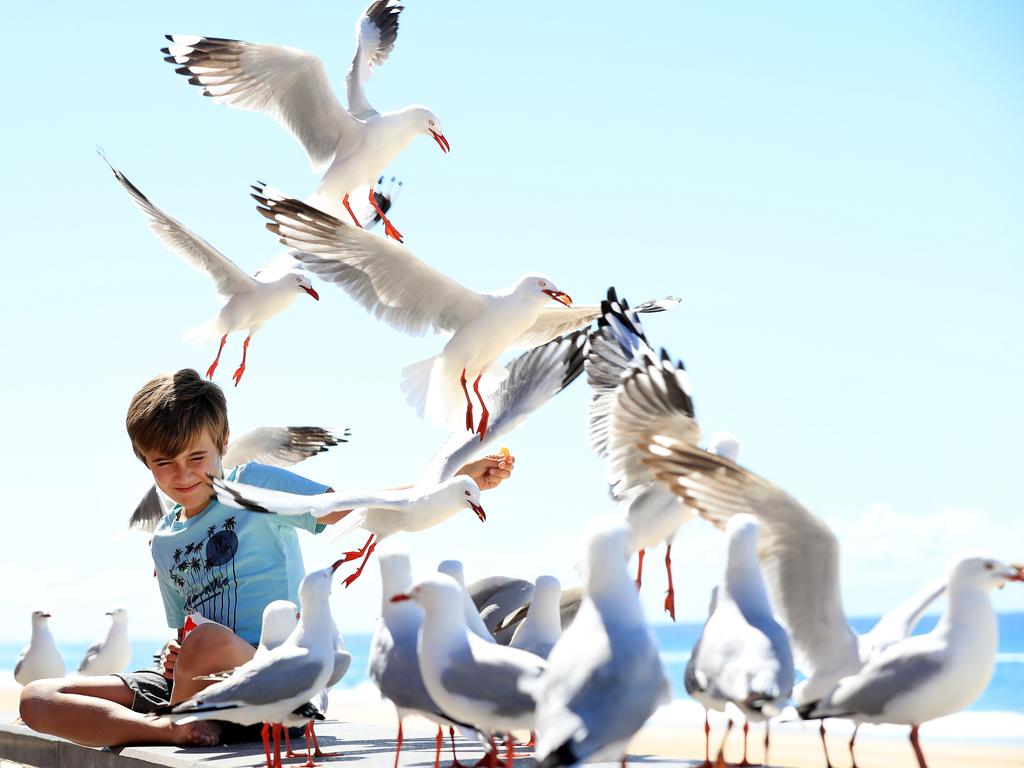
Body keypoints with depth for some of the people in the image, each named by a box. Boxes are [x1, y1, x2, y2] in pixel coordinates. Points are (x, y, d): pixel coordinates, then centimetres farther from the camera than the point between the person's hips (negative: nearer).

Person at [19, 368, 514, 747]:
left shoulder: (255, 486, 1)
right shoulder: (163, 543, 17)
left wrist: (459, 477, -17)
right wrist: (175, 657, -4)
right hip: (201, 687, 6)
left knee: (209, 638, -40)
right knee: (38, 700, -7)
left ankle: (188, 723, -10)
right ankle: (175, 727, -27)